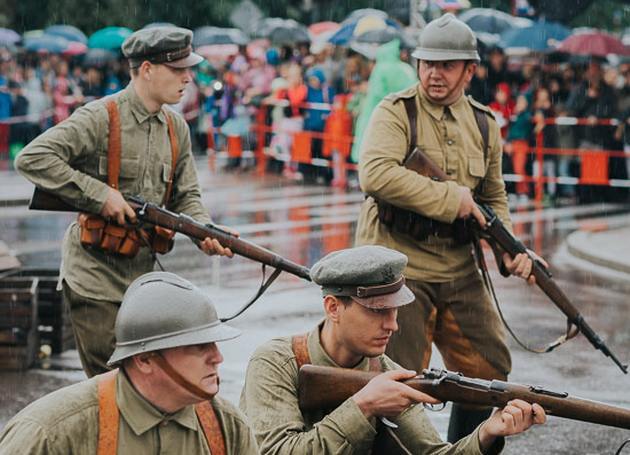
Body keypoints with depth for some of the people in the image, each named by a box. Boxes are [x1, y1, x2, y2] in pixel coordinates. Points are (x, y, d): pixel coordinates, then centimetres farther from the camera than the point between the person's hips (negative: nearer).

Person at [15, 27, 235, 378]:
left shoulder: (176, 129, 9)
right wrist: (99, 194, -22)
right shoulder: (100, 118, -13)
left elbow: (186, 196, 13)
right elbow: (32, 158, -20)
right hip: (96, 280, -7)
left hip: (144, 275, 7)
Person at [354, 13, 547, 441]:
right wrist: (451, 197, -21)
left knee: (492, 368, 12)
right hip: (398, 267, -6)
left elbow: (494, 197, 19)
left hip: (459, 270, 6)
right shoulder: (396, 113, -9)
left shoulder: (484, 124, 9)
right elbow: (375, 174, -27)